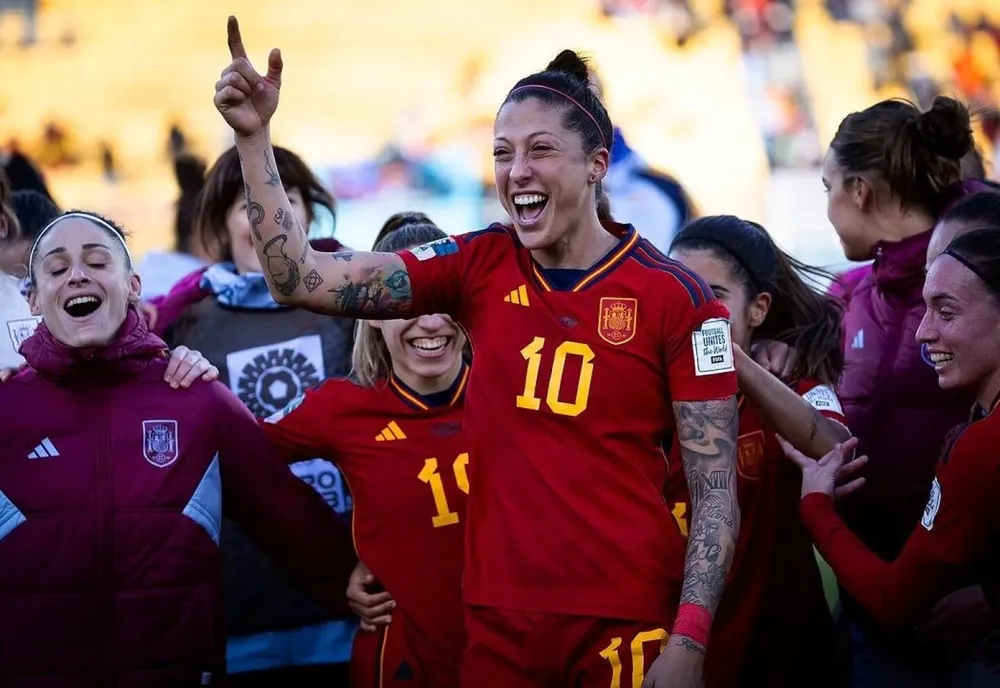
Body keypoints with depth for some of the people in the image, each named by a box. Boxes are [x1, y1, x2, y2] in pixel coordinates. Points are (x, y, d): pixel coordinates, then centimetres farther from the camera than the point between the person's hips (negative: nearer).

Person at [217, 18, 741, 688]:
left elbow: (716, 489, -6)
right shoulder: (479, 267, 4)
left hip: (628, 620, -3)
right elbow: (300, 279, 0)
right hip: (499, 617, 3)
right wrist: (254, 137, -8)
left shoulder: (676, 298, -6)